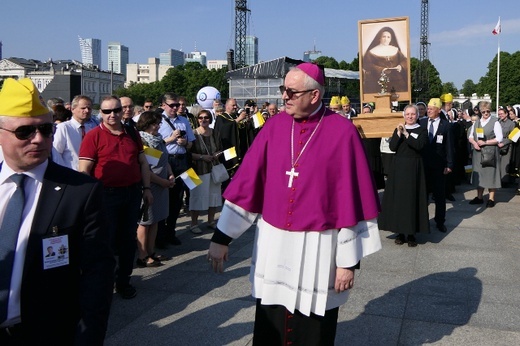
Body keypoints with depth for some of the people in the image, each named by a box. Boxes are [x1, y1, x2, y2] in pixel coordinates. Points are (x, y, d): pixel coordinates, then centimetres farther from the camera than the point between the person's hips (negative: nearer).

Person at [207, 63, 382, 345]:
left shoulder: (343, 133, -11)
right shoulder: (275, 126, -1)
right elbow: (247, 181, -1)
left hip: (318, 247, -3)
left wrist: (348, 260, -9)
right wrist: (221, 236, -2)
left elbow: (351, 198, -10)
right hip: (272, 243, 3)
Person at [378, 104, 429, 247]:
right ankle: (400, 232, 12)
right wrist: (399, 133, -15)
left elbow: (419, 145, -16)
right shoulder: (398, 129, 9)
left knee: (412, 199, 0)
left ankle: (411, 233, 7)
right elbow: (392, 147, -4)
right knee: (398, 198, 3)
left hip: (414, 168, -2)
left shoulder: (422, 131, 2)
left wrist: (406, 134, -20)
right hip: (398, 167, 3)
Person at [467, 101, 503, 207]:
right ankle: (479, 197, 19)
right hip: (478, 152, 5)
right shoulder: (477, 122, 11)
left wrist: (485, 142, -16)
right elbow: (470, 136, 13)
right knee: (479, 174, 9)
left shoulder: (495, 122, -5)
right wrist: (474, 143, -7)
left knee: (490, 174, -1)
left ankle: (491, 199, 7)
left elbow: (499, 138, -10)